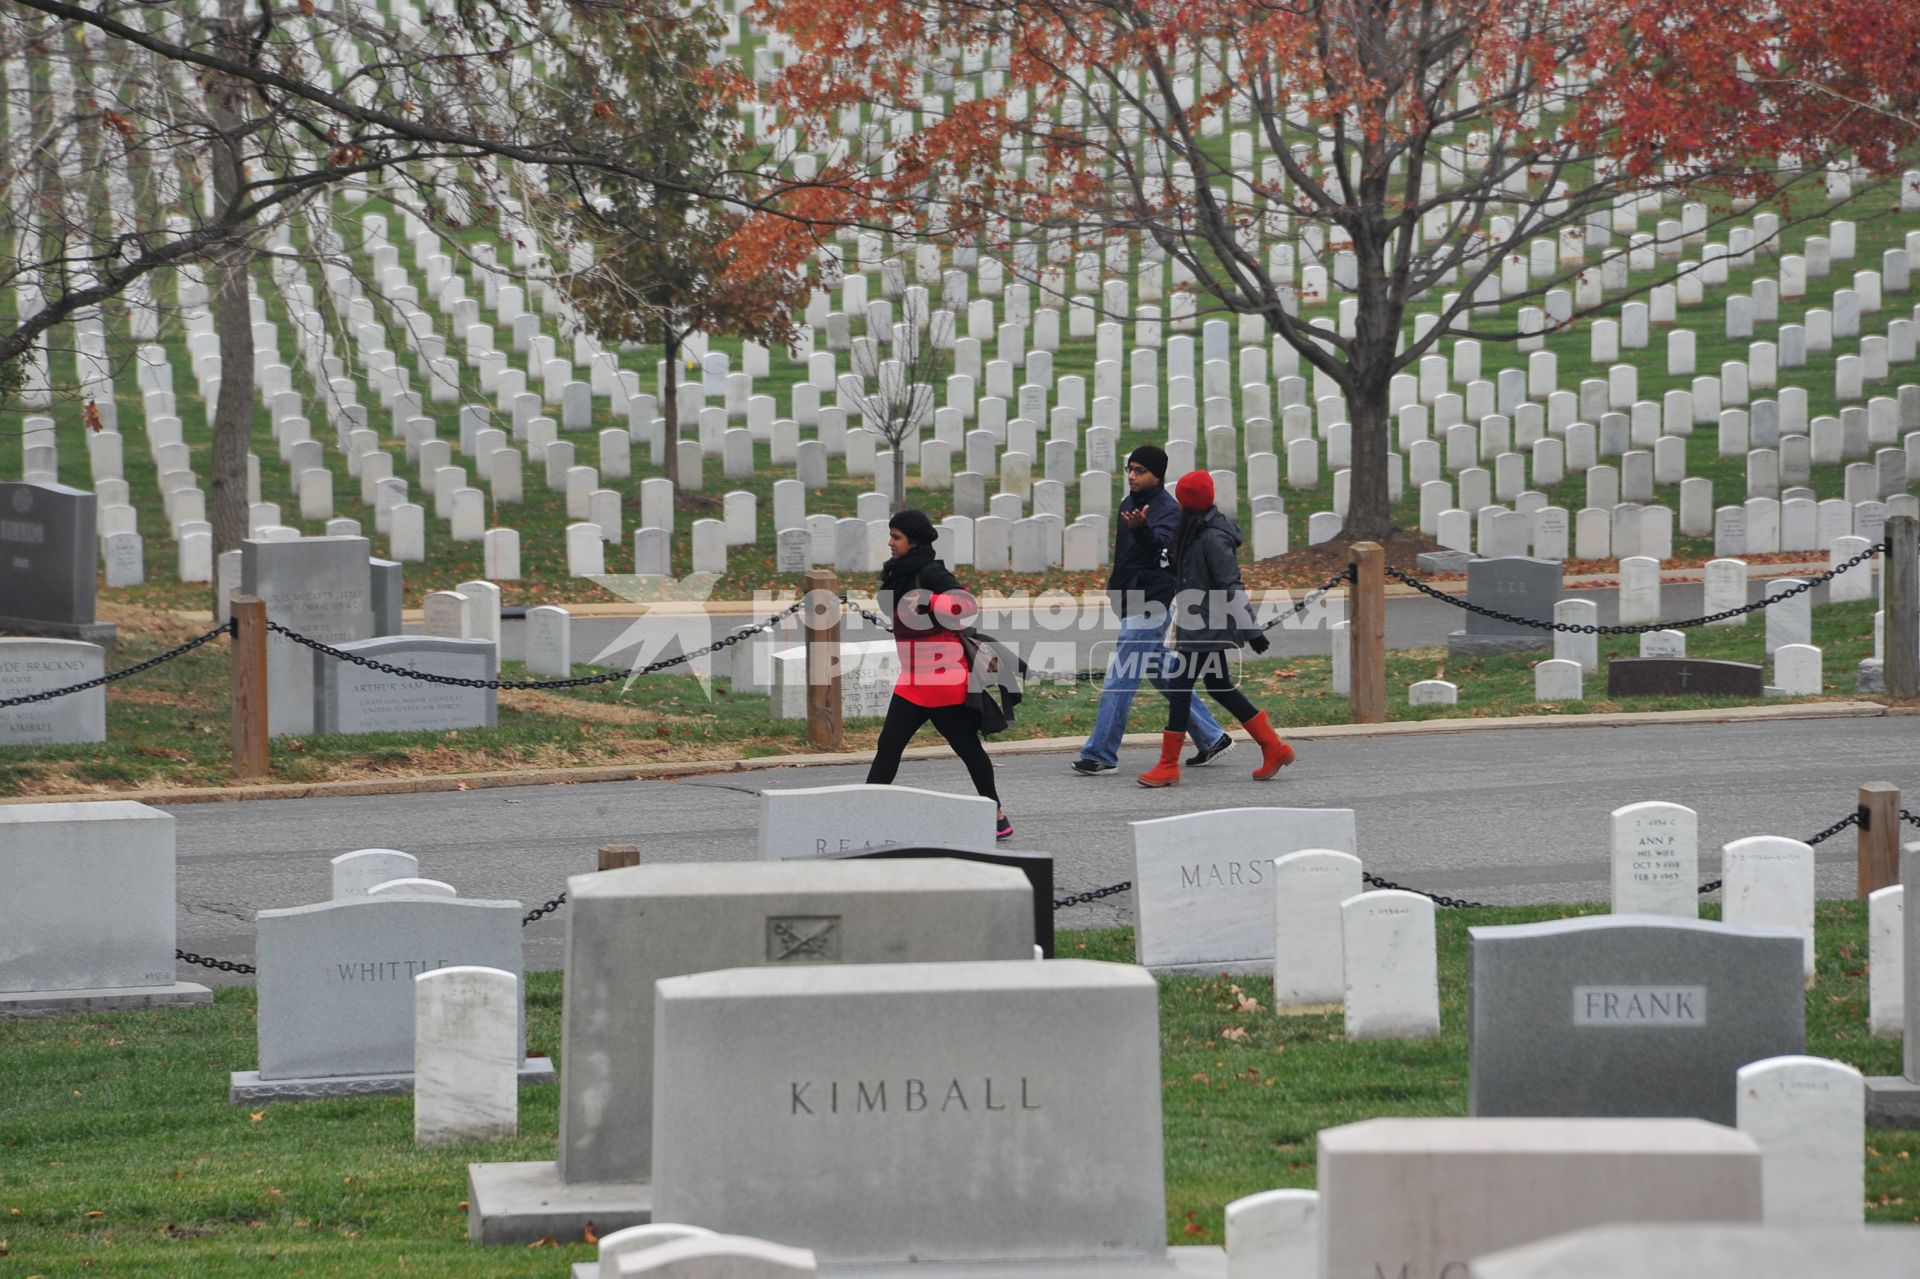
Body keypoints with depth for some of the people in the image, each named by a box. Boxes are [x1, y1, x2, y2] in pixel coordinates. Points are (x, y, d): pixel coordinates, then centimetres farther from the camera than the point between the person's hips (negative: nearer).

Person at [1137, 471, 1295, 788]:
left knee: (1181, 686, -7)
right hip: (1196, 625, 10)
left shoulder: (1213, 538, -19)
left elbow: (1231, 587, -21)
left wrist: (1250, 630, -21)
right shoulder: (1198, 532, 11)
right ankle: (1274, 748, 19)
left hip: (1206, 628, -10)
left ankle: (1169, 766, -3)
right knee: (1220, 688, 15)